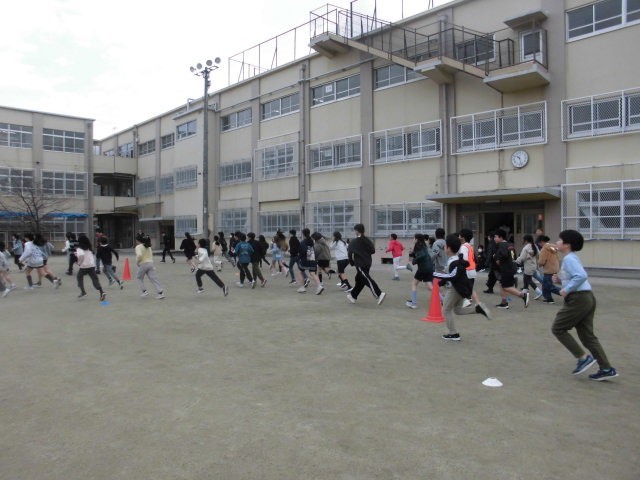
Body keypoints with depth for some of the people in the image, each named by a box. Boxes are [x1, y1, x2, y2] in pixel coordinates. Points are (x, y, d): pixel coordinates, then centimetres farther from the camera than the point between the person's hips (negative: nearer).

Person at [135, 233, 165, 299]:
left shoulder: (138, 247, -7)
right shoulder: (148, 246, 17)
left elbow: (139, 255, -23)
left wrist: (137, 262, -8)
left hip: (143, 264, -6)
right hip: (150, 263, 6)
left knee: (139, 278, 19)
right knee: (154, 279, 0)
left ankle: (144, 291, 11)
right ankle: (160, 292, -11)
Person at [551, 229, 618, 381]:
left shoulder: (569, 258, -14)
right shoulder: (572, 257, 17)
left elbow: (581, 276, -27)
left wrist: (567, 290, -20)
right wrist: (561, 278, 13)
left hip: (578, 299, -10)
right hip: (588, 297, 10)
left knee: (558, 328, 1)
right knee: (587, 335, 12)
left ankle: (583, 358, 2)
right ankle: (606, 369, 13)